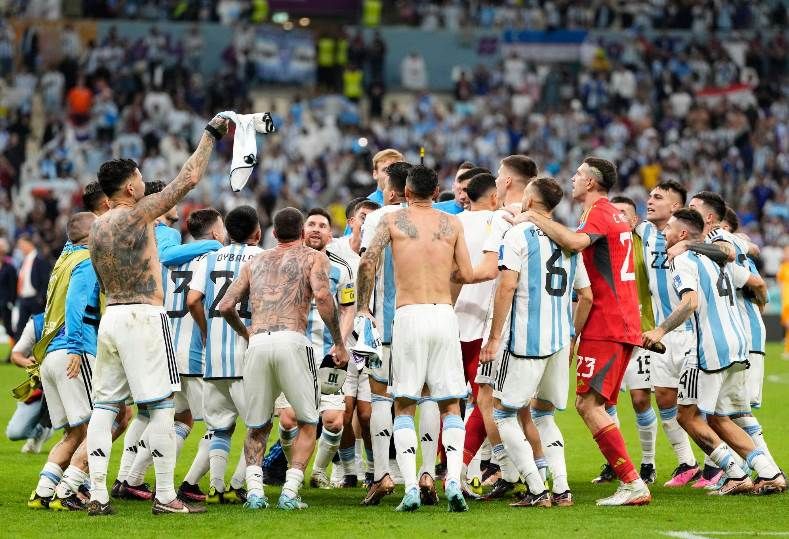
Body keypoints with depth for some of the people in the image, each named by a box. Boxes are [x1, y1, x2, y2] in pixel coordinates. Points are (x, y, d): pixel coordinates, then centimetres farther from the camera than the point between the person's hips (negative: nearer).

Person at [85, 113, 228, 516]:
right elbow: (188, 179, -6)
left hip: (110, 316, 8)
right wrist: (211, 134, 4)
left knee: (104, 405, 6)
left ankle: (97, 496, 2)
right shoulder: (138, 214, -8)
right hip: (142, 317, -7)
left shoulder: (97, 228, 13)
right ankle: (165, 496, -5)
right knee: (162, 407, -4)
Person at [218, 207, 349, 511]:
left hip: (257, 345, 3)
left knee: (257, 427, 18)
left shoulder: (256, 262, 26)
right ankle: (290, 491, -2)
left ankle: (254, 488, -1)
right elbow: (322, 295, -6)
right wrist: (339, 344, -1)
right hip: (292, 341, -3)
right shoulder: (313, 258, 15)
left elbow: (225, 306, 20)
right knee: (308, 423, 13)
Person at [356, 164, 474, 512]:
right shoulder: (452, 224, 10)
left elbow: (367, 261, -6)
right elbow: (467, 275, 9)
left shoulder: (392, 220, 5)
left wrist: (362, 306, 6)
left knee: (404, 407, 6)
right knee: (450, 406, 9)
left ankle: (410, 487, -6)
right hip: (444, 314, 1)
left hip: (409, 315, -1)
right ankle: (453, 481, -9)